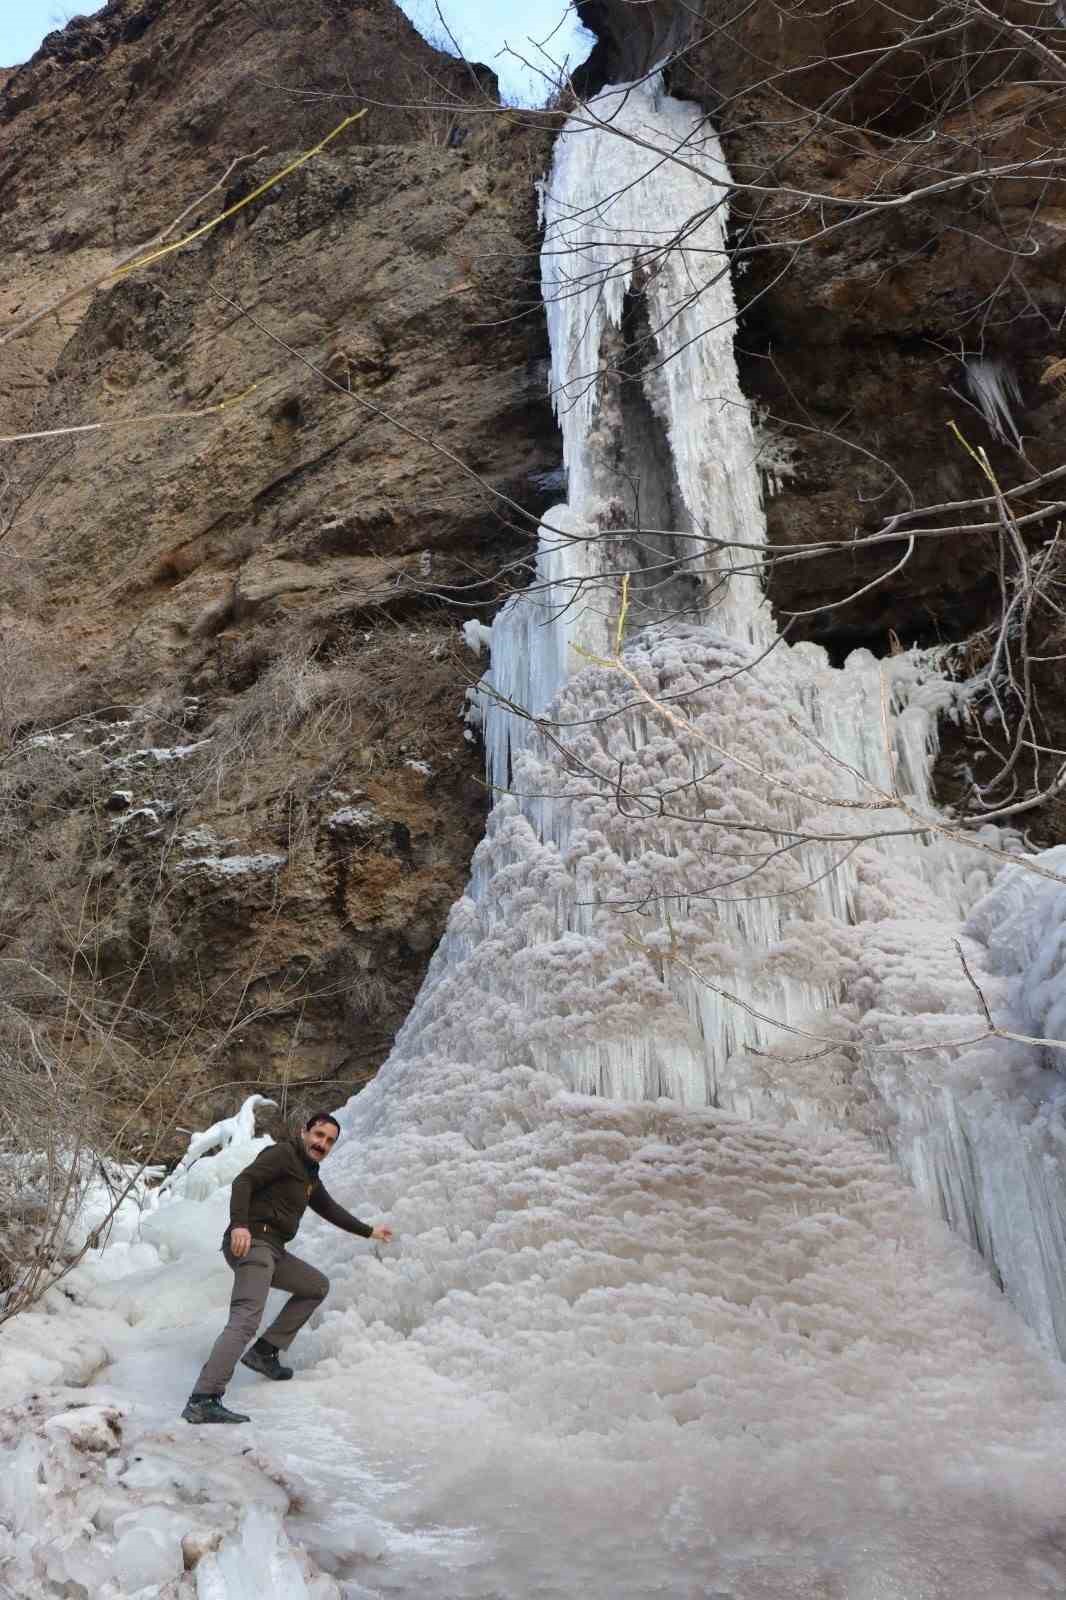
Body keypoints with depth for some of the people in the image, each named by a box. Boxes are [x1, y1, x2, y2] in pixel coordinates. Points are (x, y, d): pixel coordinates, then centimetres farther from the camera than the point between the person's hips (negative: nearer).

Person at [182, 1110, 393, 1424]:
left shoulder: (310, 1176, 22)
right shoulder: (282, 1154, -5)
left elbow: (330, 1209, 36)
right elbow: (243, 1182, -18)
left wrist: (368, 1231, 42)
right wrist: (239, 1224, -33)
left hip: (273, 1249, 10)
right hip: (251, 1242, -10)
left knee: (317, 1286, 20)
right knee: (246, 1319, -23)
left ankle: (264, 1352, 13)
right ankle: (203, 1401, -30)